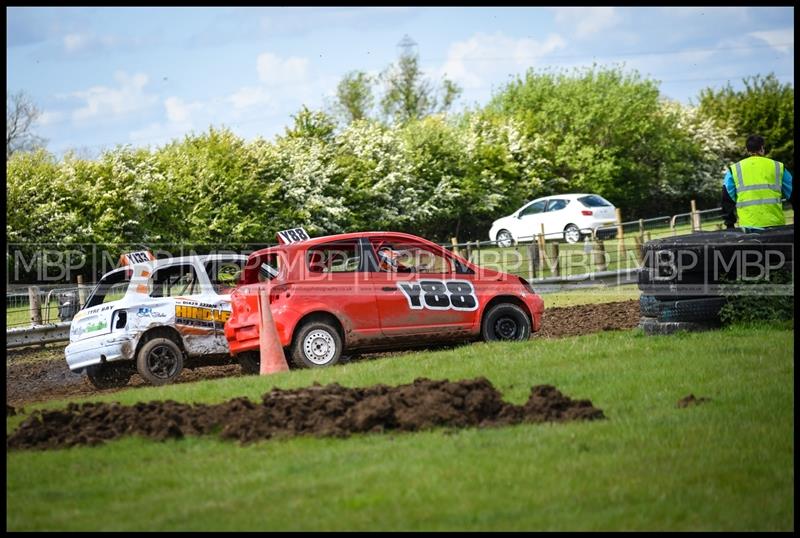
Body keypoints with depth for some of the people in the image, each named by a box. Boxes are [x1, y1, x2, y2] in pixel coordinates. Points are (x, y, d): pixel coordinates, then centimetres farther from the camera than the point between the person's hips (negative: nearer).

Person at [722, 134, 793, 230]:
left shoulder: (734, 170, 9)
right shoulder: (778, 167, 10)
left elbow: (727, 199, 8)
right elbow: (792, 194, 16)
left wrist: (729, 226, 12)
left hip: (748, 225, 0)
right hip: (775, 223, 0)